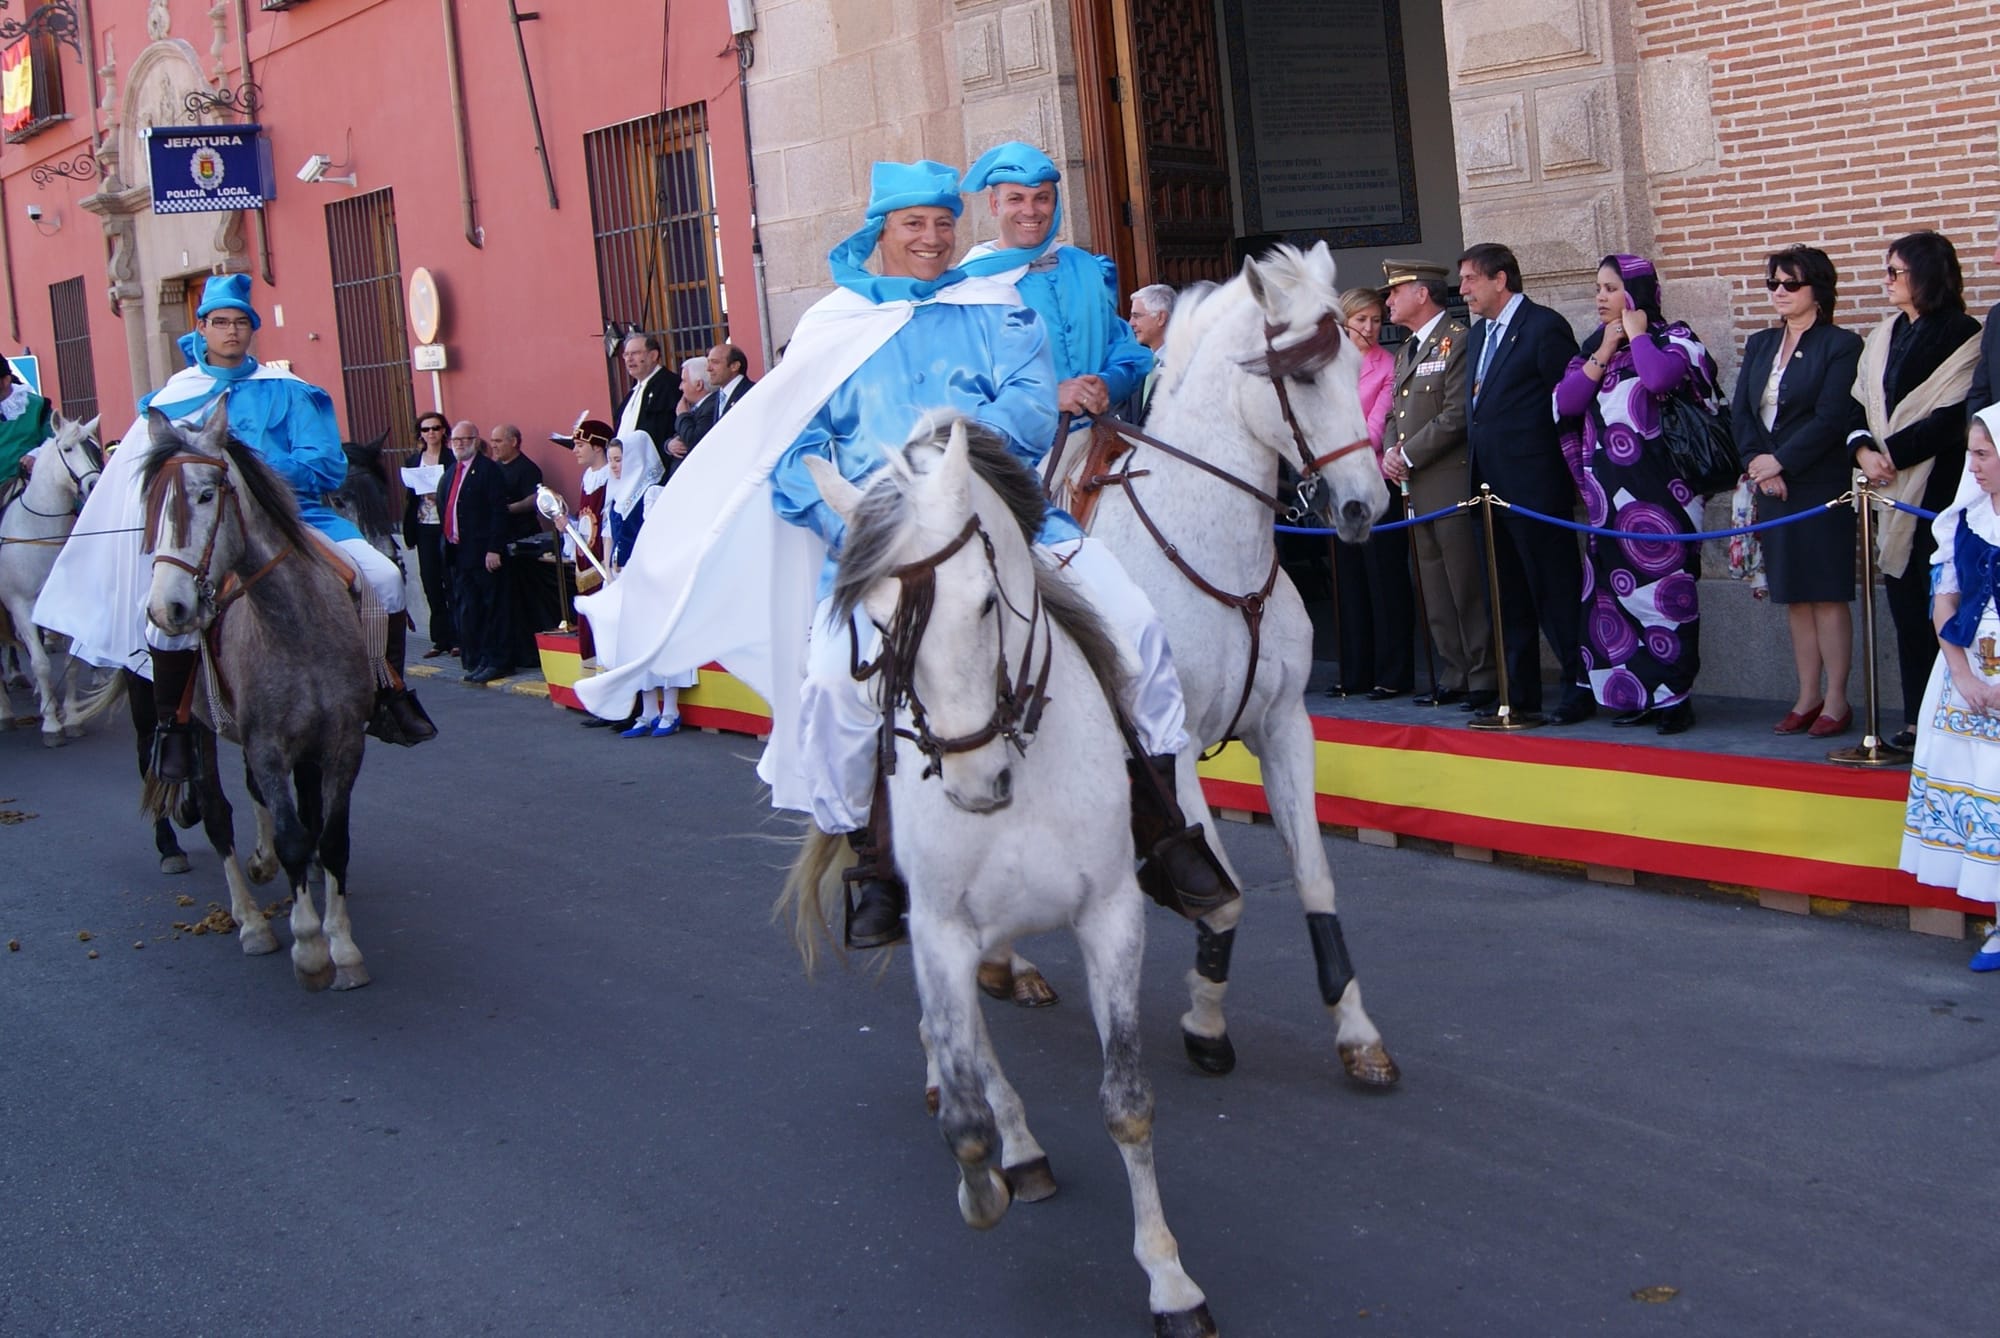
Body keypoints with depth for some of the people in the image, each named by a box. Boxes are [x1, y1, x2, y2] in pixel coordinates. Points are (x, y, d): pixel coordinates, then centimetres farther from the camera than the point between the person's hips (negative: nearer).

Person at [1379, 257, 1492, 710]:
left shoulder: (1456, 340, -9)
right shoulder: (1407, 351, 20)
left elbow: (1457, 415, -17)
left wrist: (1409, 455, -13)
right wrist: (1390, 453, 4)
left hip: (1451, 482, -9)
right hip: (1415, 487, 9)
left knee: (1468, 588, -6)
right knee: (1436, 593, 10)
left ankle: (1484, 680, -1)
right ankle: (1453, 678, 16)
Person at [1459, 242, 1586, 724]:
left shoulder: (1544, 327, -10)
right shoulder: (1479, 334, 16)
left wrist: (1569, 475, -11)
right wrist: (1479, 477, 11)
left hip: (1535, 487, -9)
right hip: (1491, 486, 9)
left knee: (1555, 591, -2)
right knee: (1507, 596, 13)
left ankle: (1581, 688, 6)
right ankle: (1519, 691, 20)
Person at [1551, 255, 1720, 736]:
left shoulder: (1672, 339, -3)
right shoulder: (1593, 345, 14)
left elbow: (1659, 377, -26)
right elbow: (1565, 403, 2)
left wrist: (1636, 334, -10)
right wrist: (1604, 353, -3)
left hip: (1657, 490, -6)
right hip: (1607, 493, 6)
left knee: (1663, 587, -5)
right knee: (1616, 591, 7)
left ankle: (1673, 696, 1)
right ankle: (1636, 693, 15)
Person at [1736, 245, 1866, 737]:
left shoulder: (1841, 346, -5)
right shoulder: (1760, 345, 14)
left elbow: (1831, 419, -14)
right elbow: (1740, 412, 7)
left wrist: (1779, 462, -15)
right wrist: (1757, 462, -8)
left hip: (1821, 488, -6)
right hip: (1772, 489, 6)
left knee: (1827, 594, -3)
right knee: (1793, 596, 9)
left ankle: (1836, 700, 2)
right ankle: (1808, 697, 15)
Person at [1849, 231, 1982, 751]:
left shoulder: (1962, 338, -6)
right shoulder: (1881, 338, 15)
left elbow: (1954, 416, -13)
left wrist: (1892, 453, -13)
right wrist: (1863, 449, -6)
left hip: (1937, 490, -6)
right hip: (1892, 491, 6)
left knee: (1937, 605, -6)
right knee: (1905, 605, 6)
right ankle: (1916, 719, 10)